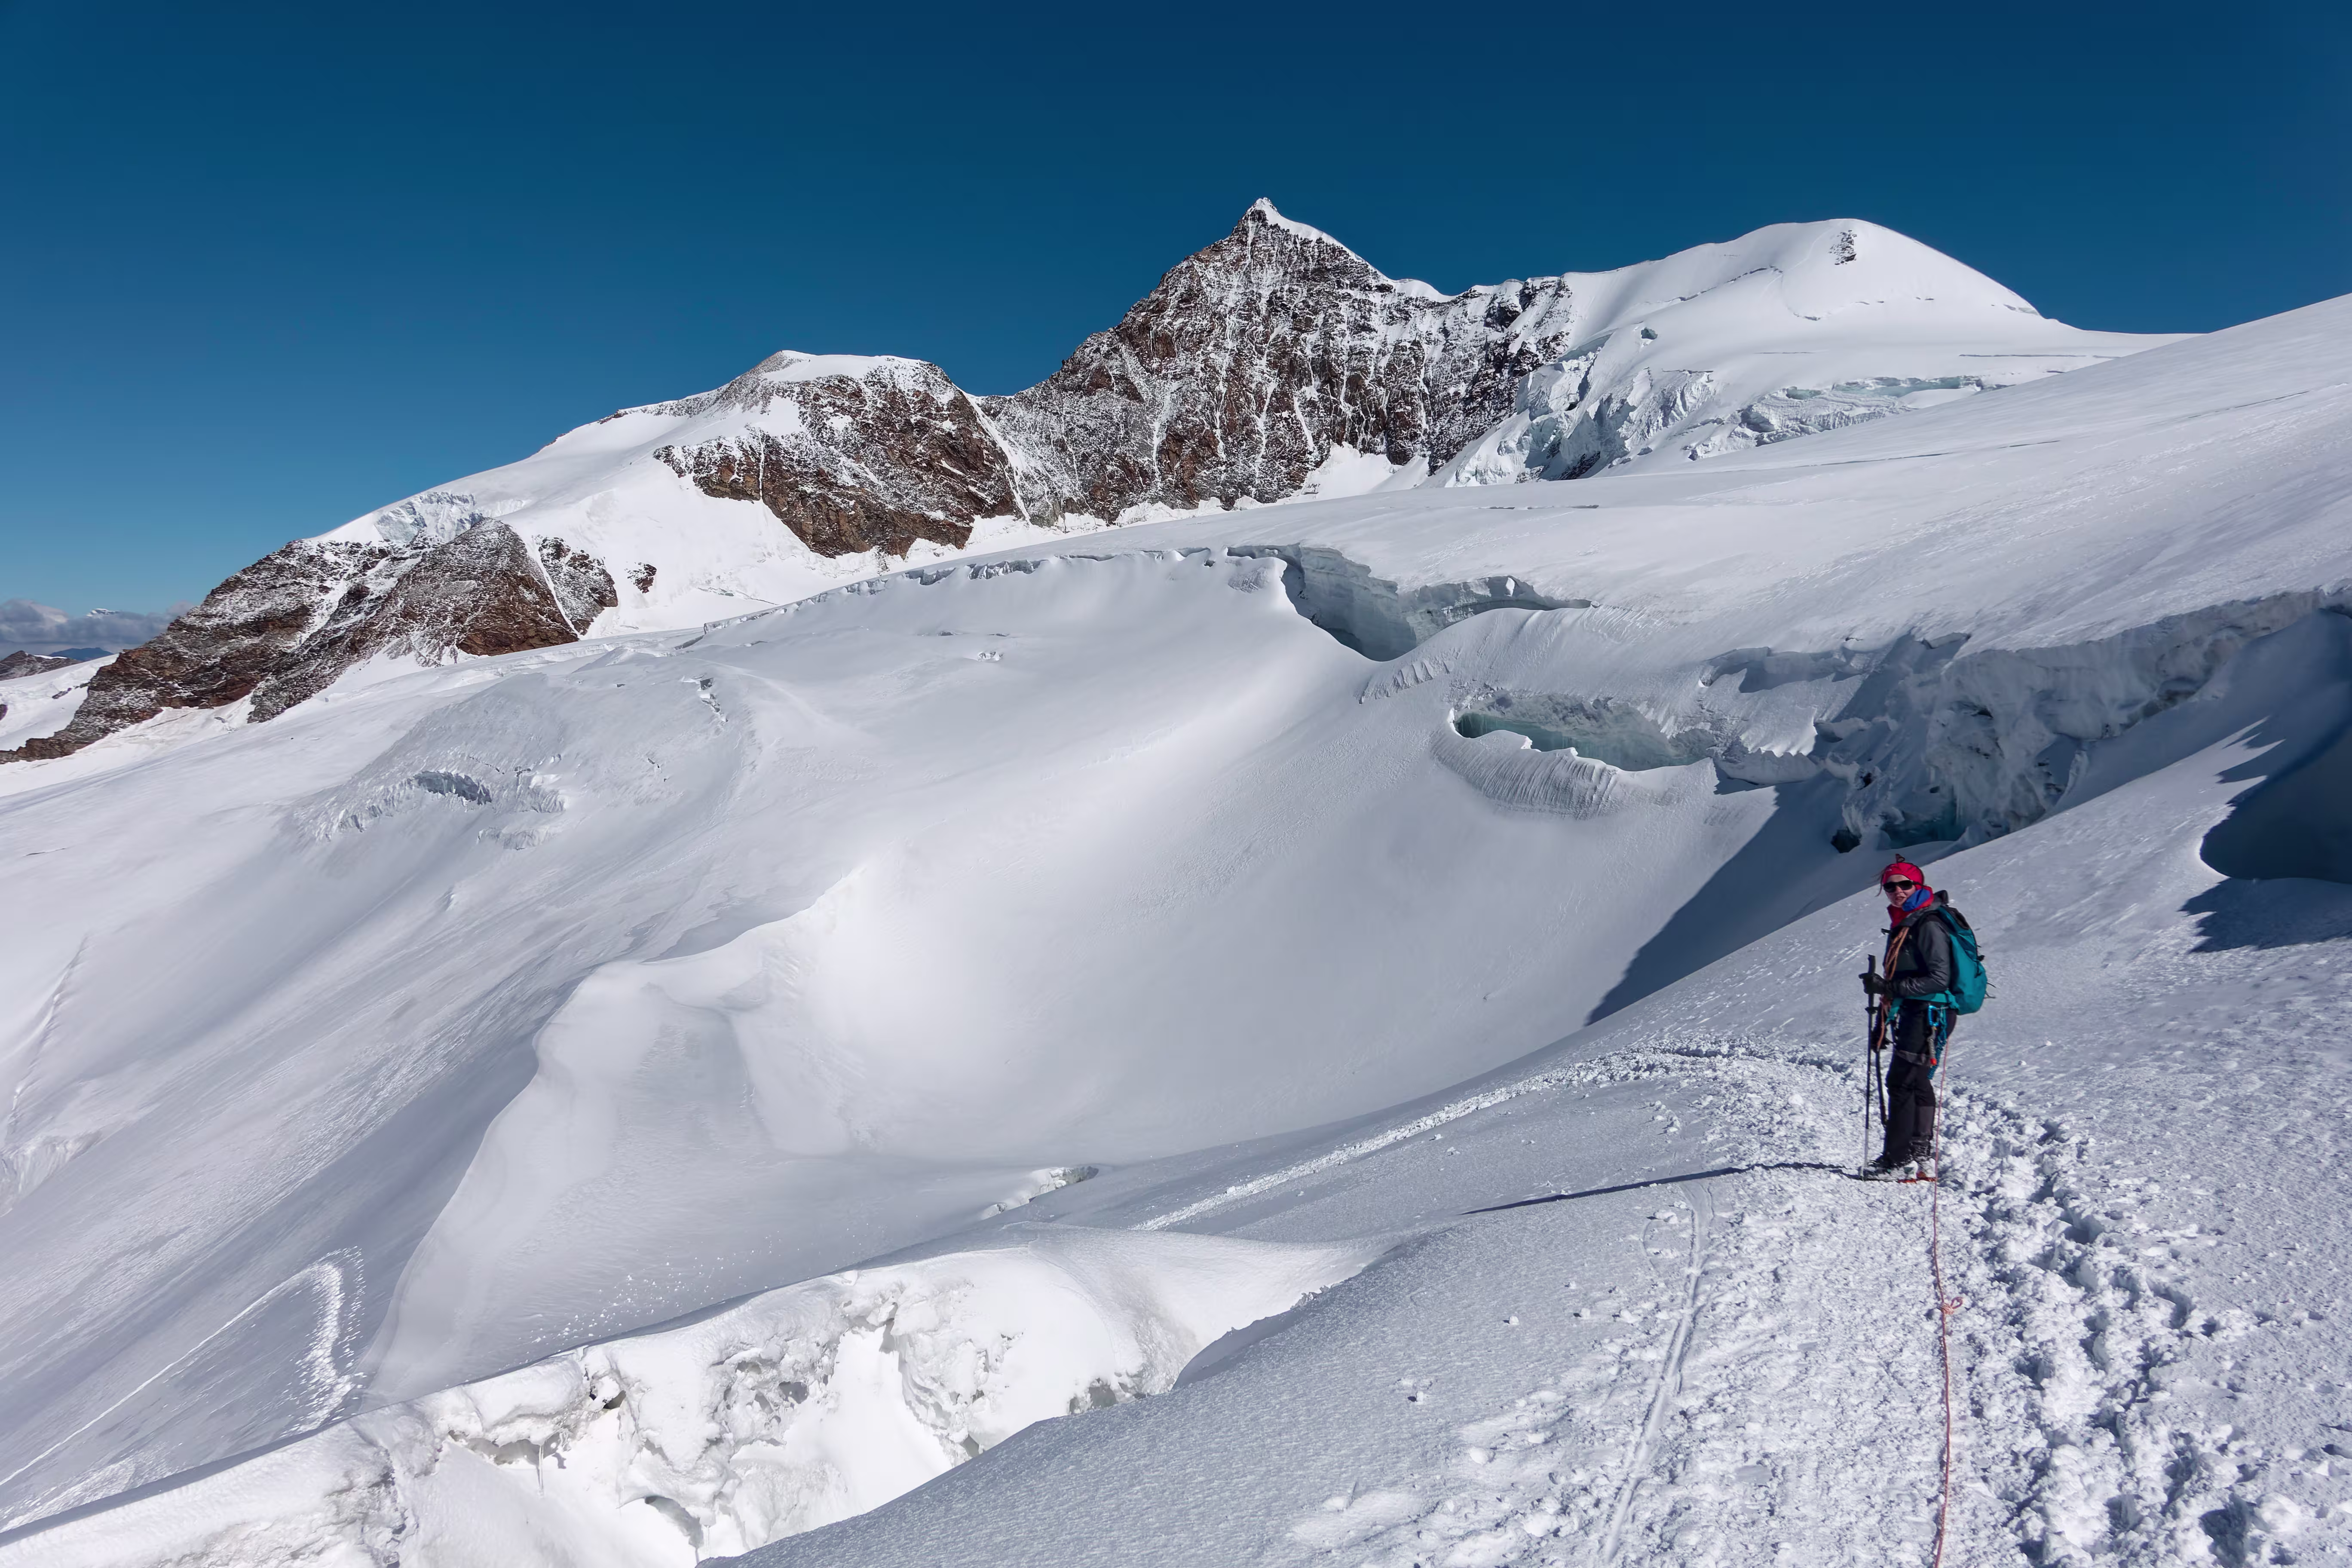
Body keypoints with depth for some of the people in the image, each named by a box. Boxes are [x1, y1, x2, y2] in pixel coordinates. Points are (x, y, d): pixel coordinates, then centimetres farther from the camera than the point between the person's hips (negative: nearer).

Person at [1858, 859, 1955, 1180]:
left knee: (1902, 1083, -11)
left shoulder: (1929, 925, -14)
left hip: (1929, 1015, -10)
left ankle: (1899, 1161, -9)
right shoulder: (1903, 924, 15)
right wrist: (1885, 1018, 21)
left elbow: (1940, 979, -20)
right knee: (1917, 1084, 14)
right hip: (1911, 1015, 10)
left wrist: (1890, 988, -23)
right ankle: (1922, 1157, 22)